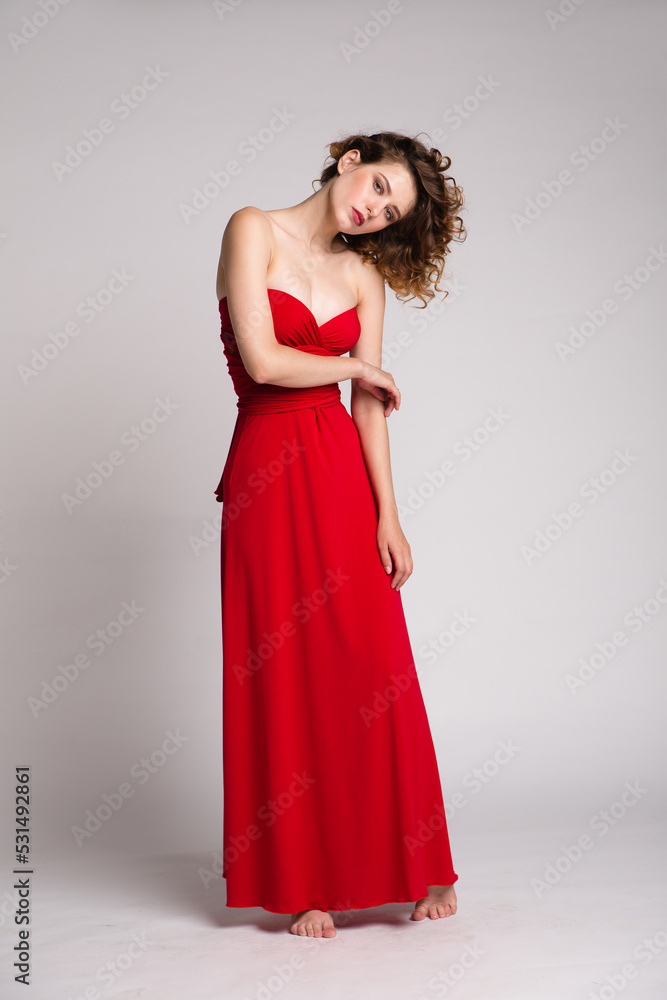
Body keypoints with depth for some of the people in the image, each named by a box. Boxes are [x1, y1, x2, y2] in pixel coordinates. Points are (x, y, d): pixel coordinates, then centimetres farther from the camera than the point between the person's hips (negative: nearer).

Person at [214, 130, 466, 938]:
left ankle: (409, 867, 18)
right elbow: (263, 362, -14)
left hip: (343, 472, 3)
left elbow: (371, 408, 4)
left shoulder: (363, 275, 10)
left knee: (374, 668, 3)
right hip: (268, 471, -3)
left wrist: (389, 515, -4)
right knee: (286, 675, 2)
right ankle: (301, 882, 15)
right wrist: (357, 366, 0)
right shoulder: (253, 231, -2)